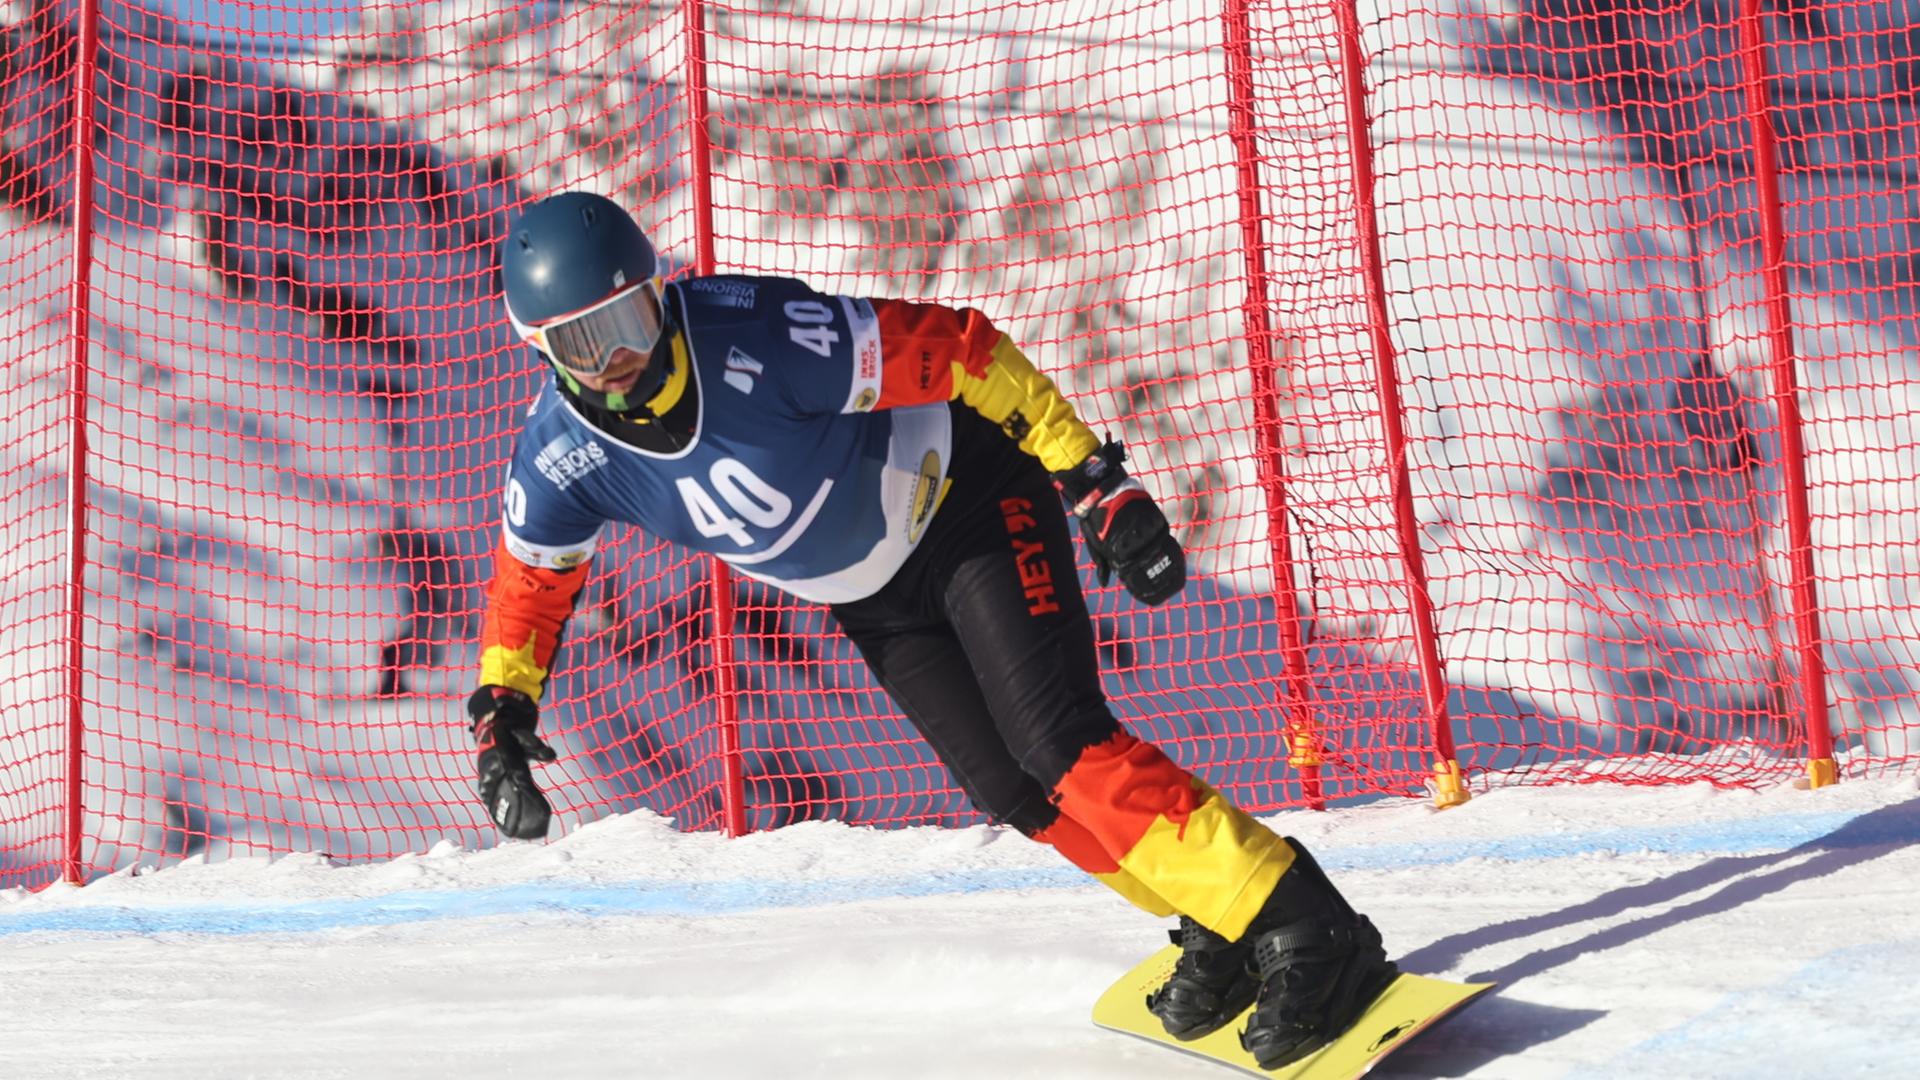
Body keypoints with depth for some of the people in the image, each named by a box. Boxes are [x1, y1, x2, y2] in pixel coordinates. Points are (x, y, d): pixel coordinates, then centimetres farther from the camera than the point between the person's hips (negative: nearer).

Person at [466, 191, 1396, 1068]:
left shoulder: (760, 338, -34)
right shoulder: (564, 458, -17)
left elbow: (960, 350, -27)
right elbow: (529, 581, 4)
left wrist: (1099, 484, -27)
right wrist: (502, 719, -7)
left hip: (968, 503, -6)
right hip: (876, 601, 6)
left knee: (1057, 743, -21)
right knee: (1009, 788, -5)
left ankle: (1309, 937, -19)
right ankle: (1215, 935, 11)